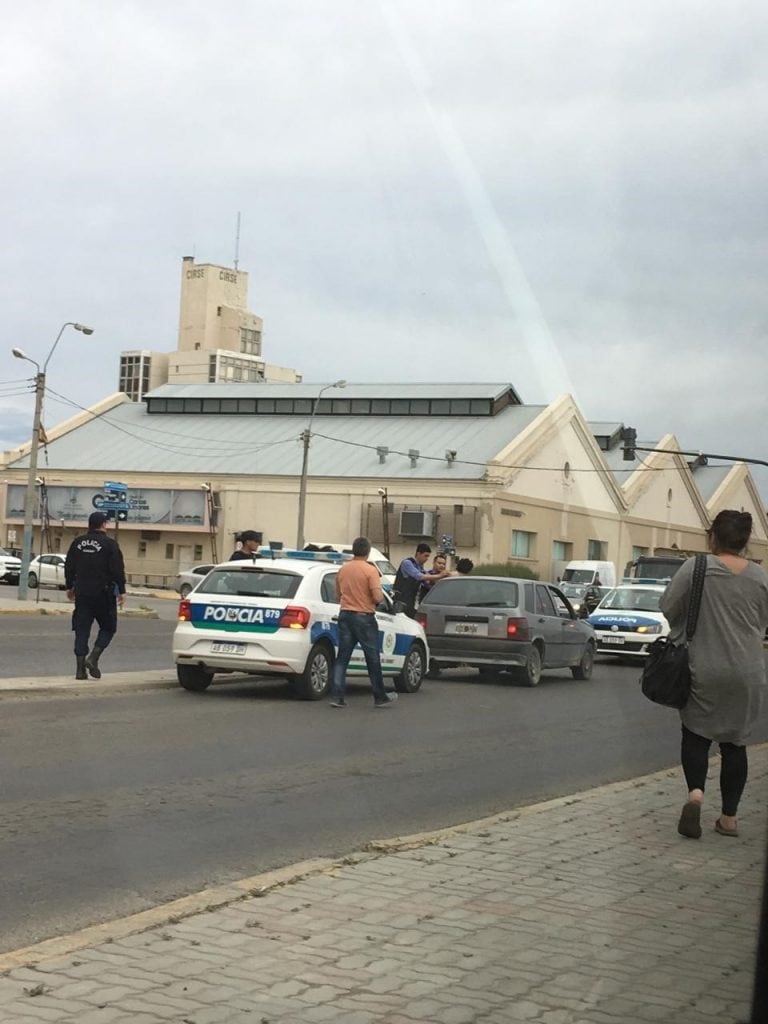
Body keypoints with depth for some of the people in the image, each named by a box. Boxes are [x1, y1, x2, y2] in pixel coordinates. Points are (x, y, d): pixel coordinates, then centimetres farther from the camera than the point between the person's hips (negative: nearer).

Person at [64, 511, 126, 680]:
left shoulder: (77, 543, 7)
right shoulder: (110, 544, -8)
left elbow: (69, 567, 12)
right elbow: (118, 570, -10)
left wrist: (70, 587, 22)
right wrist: (121, 591, -5)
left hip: (82, 594, 4)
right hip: (103, 594, -4)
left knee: (82, 630, 6)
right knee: (108, 628, 9)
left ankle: (80, 668, 1)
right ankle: (93, 658, -8)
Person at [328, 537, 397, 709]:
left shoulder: (342, 570, 6)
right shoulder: (370, 570, -12)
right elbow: (378, 597, -17)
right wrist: (381, 595, 4)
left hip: (345, 615, 5)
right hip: (364, 617, -5)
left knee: (342, 657, 5)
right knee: (373, 659, 6)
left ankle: (337, 696, -3)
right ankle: (380, 697, 14)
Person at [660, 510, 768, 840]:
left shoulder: (695, 568, -10)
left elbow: (668, 607, -3)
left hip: (704, 670, -3)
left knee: (696, 734, 11)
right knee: (735, 741, 13)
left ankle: (695, 791, -14)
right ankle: (729, 817, 14)